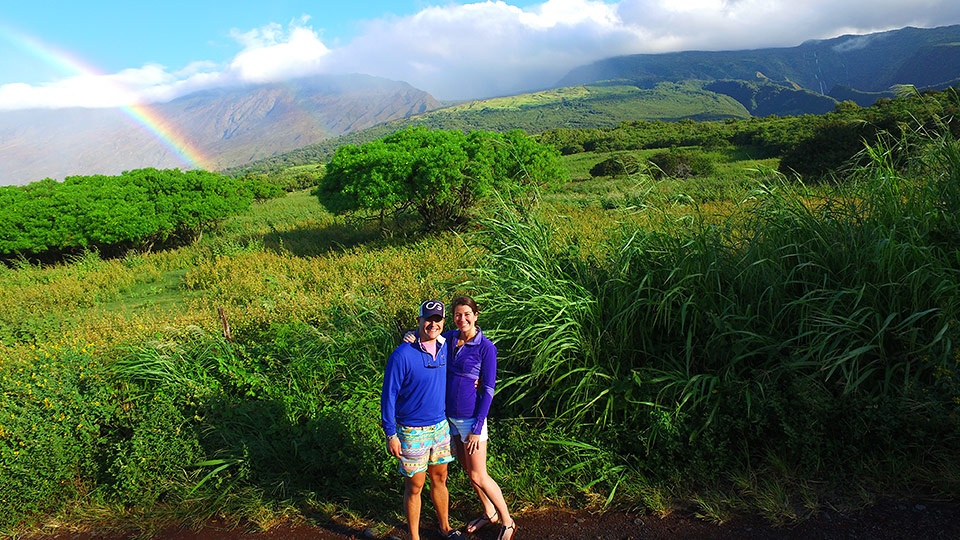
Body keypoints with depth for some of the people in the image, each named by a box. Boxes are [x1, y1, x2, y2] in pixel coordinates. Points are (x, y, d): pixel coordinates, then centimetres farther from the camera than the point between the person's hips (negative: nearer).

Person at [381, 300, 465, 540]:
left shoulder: (445, 347, -3)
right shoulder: (402, 355, -22)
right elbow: (388, 395, -16)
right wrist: (390, 435, -14)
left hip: (440, 427, 6)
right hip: (412, 432, -5)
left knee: (440, 478, 20)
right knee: (414, 486, 10)